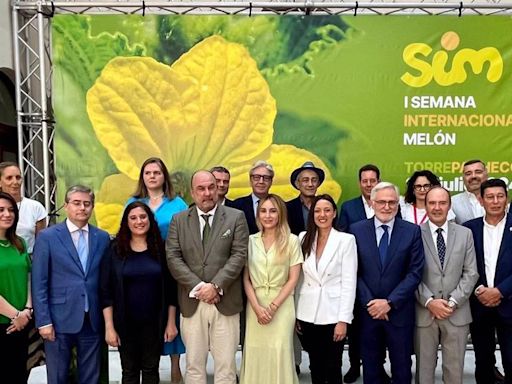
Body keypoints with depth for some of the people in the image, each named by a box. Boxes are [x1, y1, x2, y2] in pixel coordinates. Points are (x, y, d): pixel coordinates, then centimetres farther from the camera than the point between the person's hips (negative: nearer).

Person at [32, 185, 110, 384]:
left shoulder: (103, 238, 5)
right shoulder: (47, 237, -3)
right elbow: (39, 283, -5)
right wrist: (43, 321, -9)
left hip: (92, 321, 3)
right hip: (59, 321, -2)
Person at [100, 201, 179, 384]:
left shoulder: (160, 250, -1)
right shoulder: (115, 251, -4)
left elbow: (170, 289, 2)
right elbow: (106, 292, -4)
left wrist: (171, 322, 0)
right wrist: (109, 327, -8)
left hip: (154, 322, 1)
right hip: (125, 323, 0)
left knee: (151, 369, 11)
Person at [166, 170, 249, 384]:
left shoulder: (236, 217, 3)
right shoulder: (179, 220, 8)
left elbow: (239, 255, -5)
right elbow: (173, 258, -1)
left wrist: (215, 285, -15)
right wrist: (198, 286, -12)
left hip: (225, 302, -1)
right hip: (192, 302, 2)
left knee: (226, 366, 6)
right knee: (194, 364, 10)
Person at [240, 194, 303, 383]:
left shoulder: (292, 240, -1)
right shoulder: (250, 241, 6)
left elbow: (293, 279, -3)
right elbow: (246, 278, 4)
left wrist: (273, 306, -10)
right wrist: (257, 307, -9)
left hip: (282, 305, -2)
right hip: (255, 305, 2)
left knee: (279, 353, -1)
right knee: (255, 354, 4)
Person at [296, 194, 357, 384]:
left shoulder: (346, 240, -5)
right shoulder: (303, 238, 5)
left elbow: (349, 283, -7)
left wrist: (343, 320, -12)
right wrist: (294, 313, 4)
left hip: (333, 314, -3)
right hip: (308, 315, 3)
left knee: (333, 369, 4)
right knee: (315, 367, 13)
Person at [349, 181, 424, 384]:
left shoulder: (412, 231, -3)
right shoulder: (356, 230, -1)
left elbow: (415, 272, -6)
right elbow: (354, 272, -2)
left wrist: (390, 302, -13)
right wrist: (369, 302, -11)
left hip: (400, 311, 0)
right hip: (367, 310, 1)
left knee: (401, 367, 13)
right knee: (370, 366, 14)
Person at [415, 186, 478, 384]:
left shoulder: (465, 234, 6)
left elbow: (471, 273, 2)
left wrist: (453, 302, -9)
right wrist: (429, 302, -13)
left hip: (457, 313, 2)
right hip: (424, 312, -2)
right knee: (424, 367, 9)